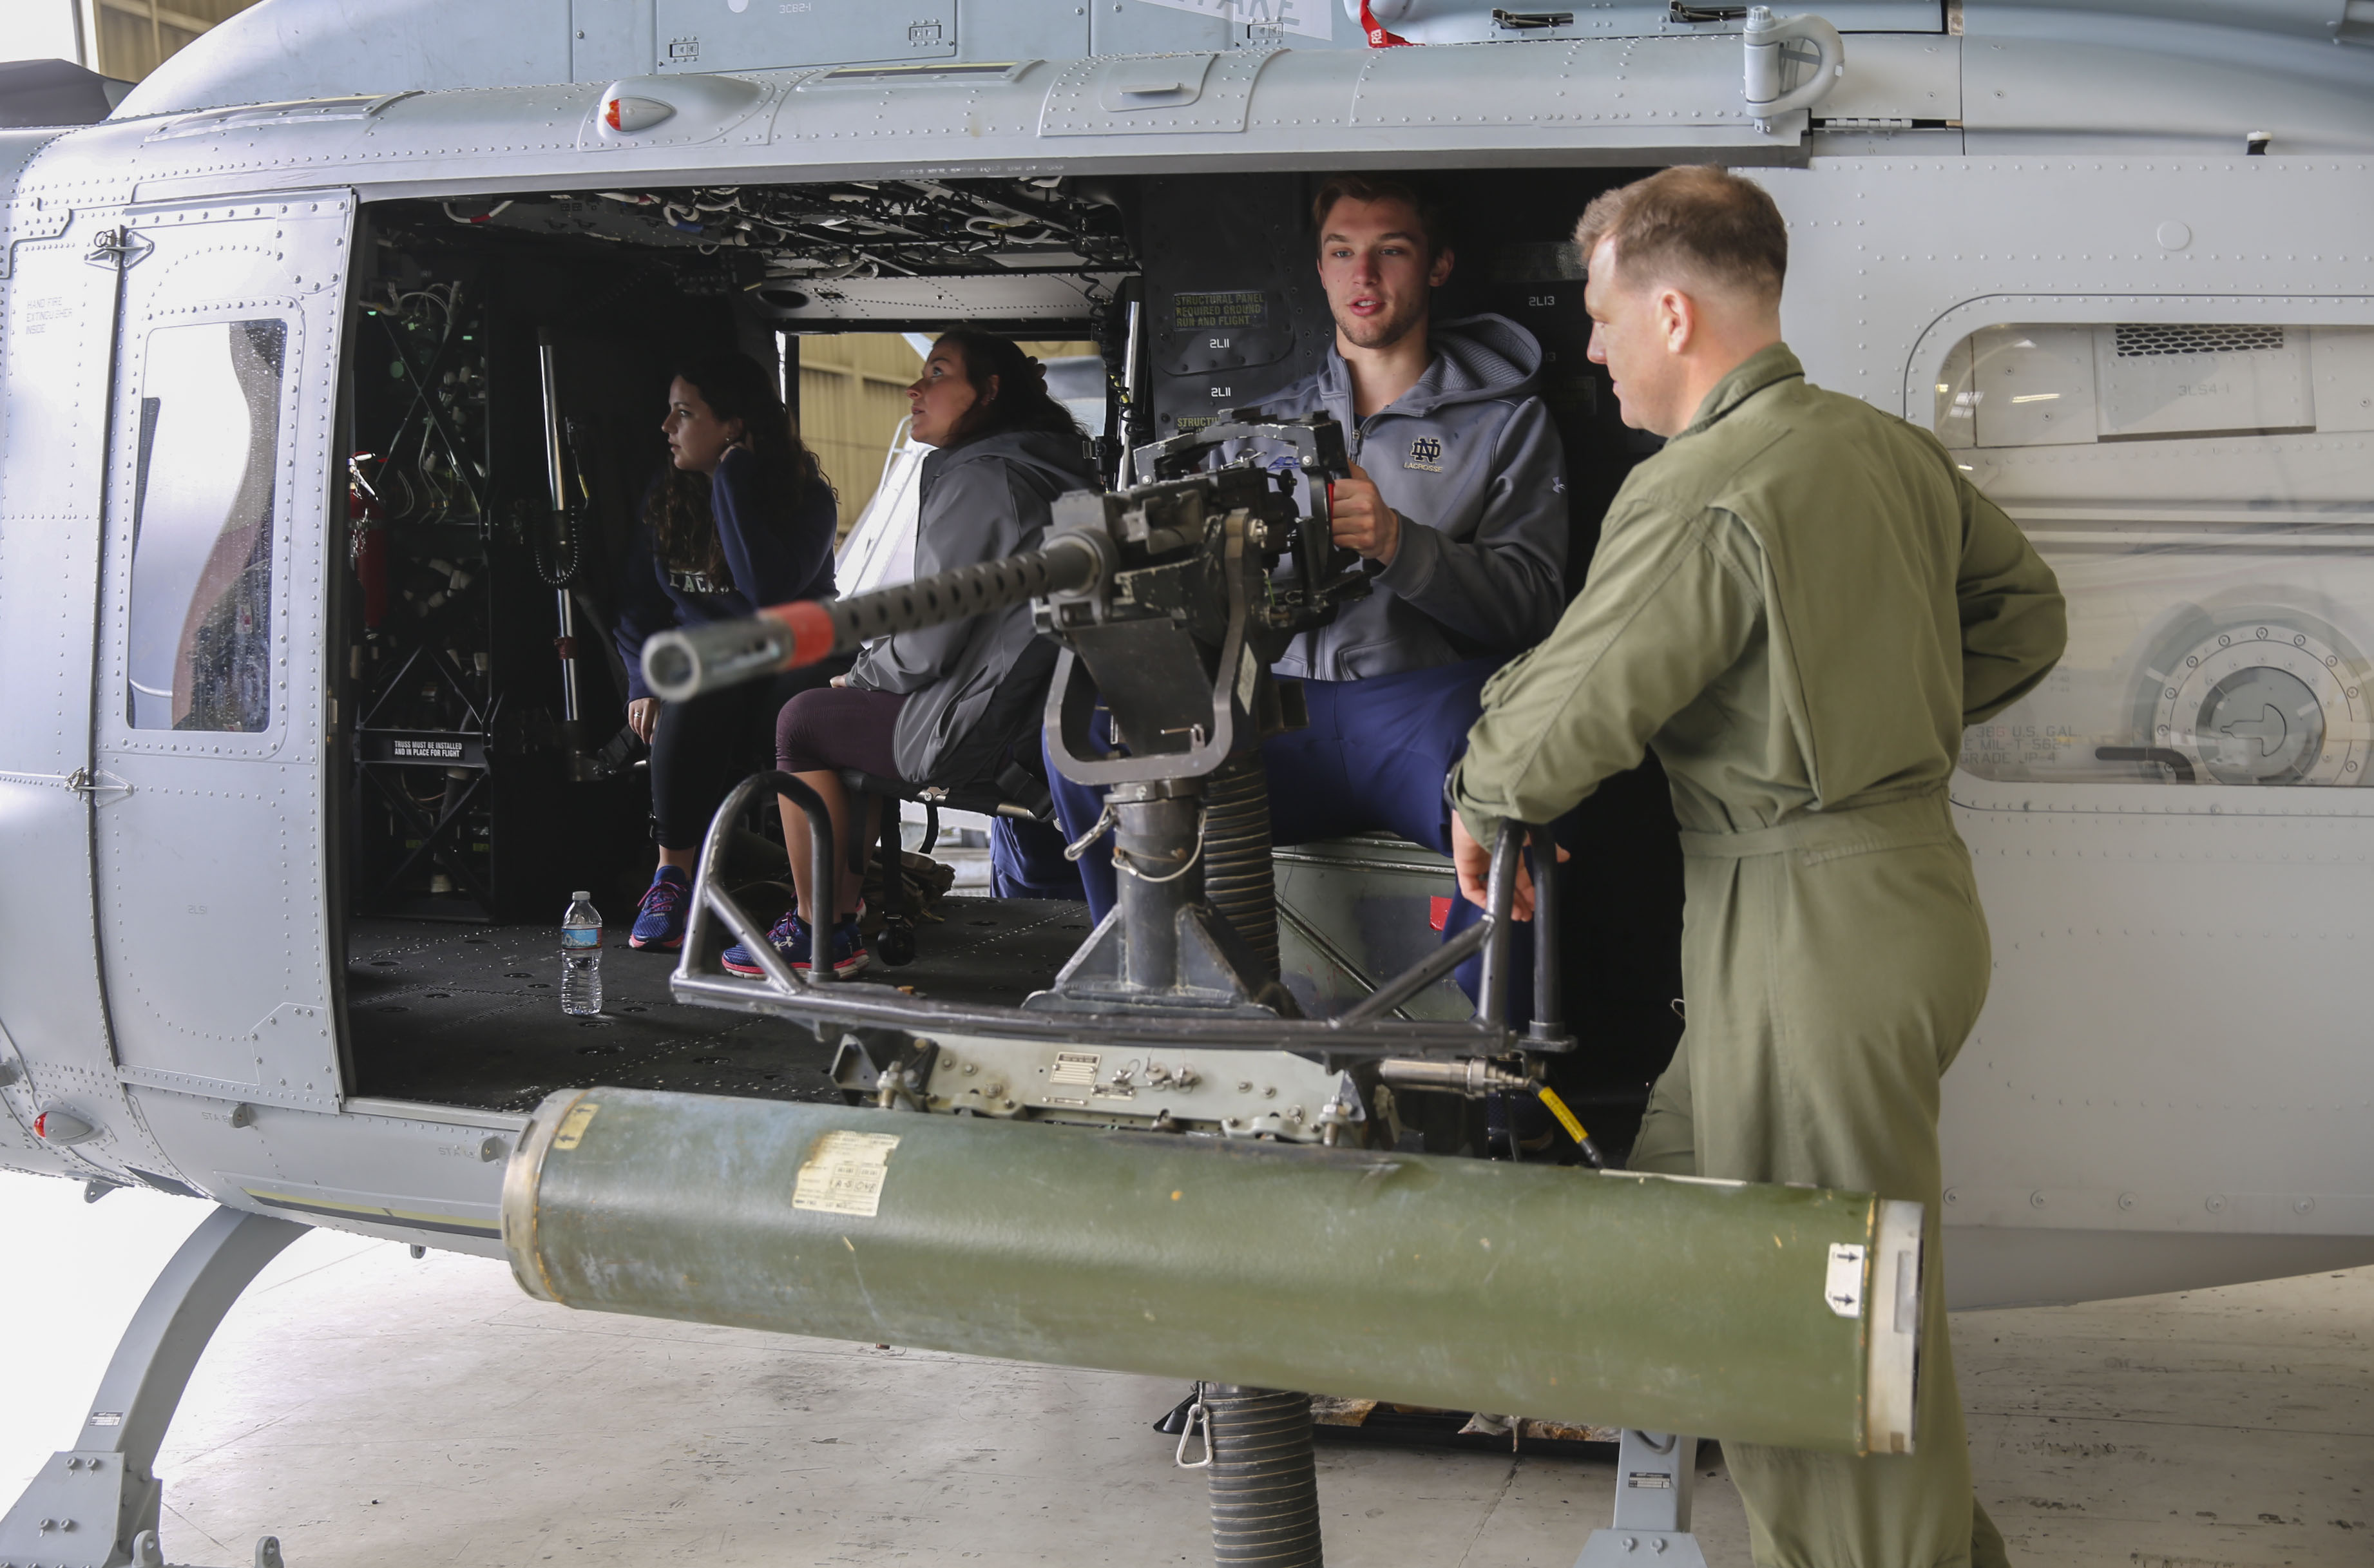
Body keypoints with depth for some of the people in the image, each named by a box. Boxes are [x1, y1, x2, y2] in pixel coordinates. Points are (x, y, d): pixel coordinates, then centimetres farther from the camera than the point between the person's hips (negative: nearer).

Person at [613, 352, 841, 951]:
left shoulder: (806, 498, -9)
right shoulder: (666, 498, 6)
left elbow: (768, 591, -27)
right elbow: (636, 603, 14)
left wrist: (732, 481, -22)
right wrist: (645, 683, -4)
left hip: (787, 661, -2)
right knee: (693, 702, -35)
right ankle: (674, 874, -25)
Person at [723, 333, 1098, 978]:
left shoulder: (974, 481, -17)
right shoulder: (1043, 471, 14)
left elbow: (928, 646, -18)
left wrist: (859, 676, 2)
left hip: (979, 725, -10)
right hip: (1024, 702, 10)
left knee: (803, 723, 6)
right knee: (850, 721, 26)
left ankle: (817, 936, 15)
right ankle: (842, 921, 26)